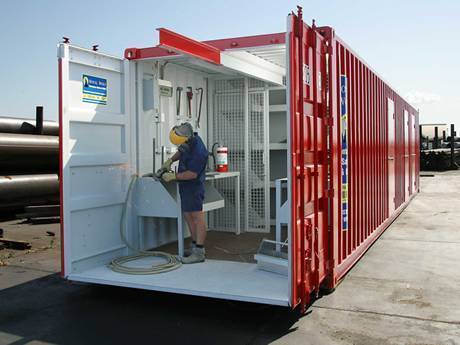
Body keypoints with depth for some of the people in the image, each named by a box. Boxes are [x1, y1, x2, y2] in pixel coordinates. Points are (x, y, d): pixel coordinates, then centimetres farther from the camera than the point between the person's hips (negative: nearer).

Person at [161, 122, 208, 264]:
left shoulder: (199, 152, -29)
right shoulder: (188, 142, -1)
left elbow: (192, 174, -24)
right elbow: (181, 151, 21)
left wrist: (173, 176, -15)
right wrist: (171, 160, 6)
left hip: (193, 187, -10)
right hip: (186, 186, 10)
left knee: (197, 217, -6)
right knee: (188, 215, 15)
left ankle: (199, 253, -3)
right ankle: (196, 246, 26)